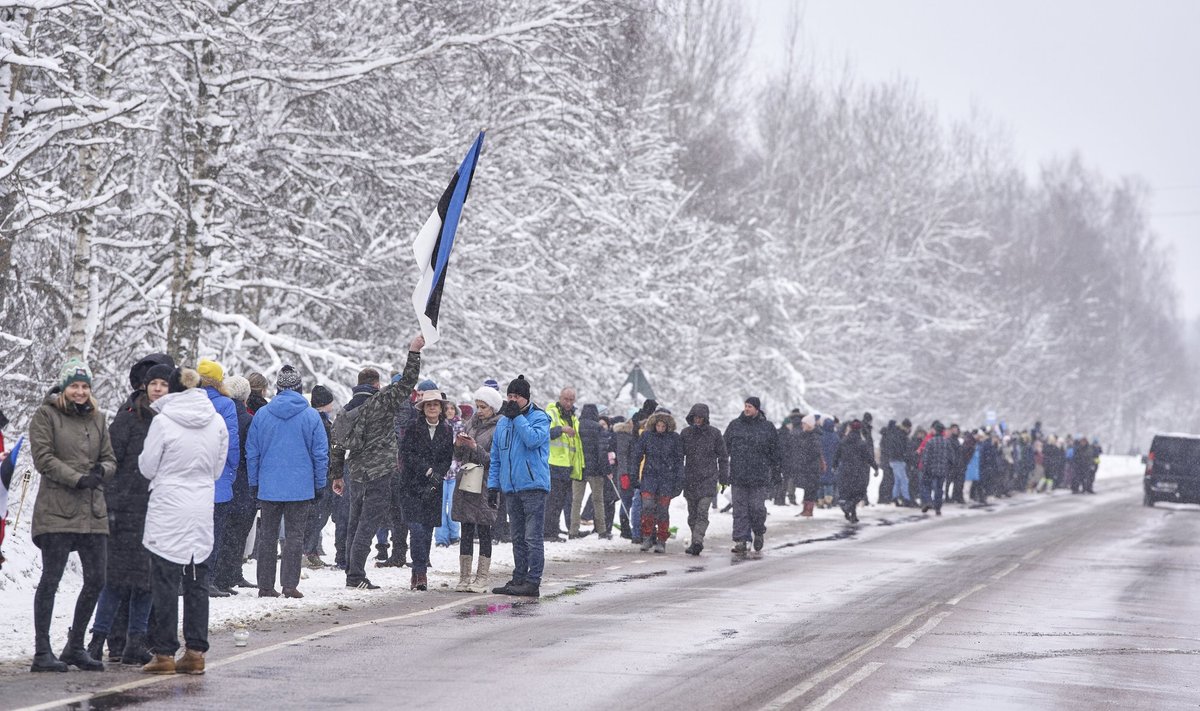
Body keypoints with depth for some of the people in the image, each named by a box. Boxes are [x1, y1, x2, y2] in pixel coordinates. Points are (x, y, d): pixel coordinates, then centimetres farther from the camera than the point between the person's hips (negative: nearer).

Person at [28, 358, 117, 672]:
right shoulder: (46, 415, 0)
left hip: (93, 511, 6)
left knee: (96, 580, 5)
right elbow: (43, 458, -8)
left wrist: (102, 472, -6)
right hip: (56, 510, -6)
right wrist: (78, 478, -17)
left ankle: (75, 646, 20)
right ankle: (42, 652, 2)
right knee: (51, 579, -4)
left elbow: (110, 459, 17)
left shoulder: (97, 418, 16)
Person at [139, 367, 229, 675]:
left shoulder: (163, 421, -11)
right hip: (202, 510, 4)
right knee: (197, 582, 10)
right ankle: (195, 652, 10)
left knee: (165, 582, 1)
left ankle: (164, 654, 1)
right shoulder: (217, 422, 2)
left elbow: (147, 467, -3)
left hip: (168, 508, -4)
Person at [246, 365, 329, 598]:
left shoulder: (262, 415, 1)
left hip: (268, 488, 2)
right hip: (301, 488, -2)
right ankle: (289, 584, -3)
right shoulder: (311, 416, -3)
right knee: (294, 536, 2)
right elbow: (321, 453, -1)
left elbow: (252, 452, 5)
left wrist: (254, 483, 12)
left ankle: (265, 585, 10)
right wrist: (319, 484, 8)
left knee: (267, 536, 9)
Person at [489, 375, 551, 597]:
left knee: (532, 537, -8)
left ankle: (533, 582, -7)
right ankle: (518, 580, 16)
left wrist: (518, 417, -15)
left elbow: (533, 439, -22)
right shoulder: (503, 422, 16)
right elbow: (496, 458, 19)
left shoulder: (539, 418, -2)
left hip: (533, 485, -7)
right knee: (517, 538, 11)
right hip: (511, 488, 7)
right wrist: (493, 485, 13)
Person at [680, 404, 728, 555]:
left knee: (702, 512, -15)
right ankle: (696, 542, 17)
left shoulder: (714, 433, 1)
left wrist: (724, 477, 2)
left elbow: (723, 456, 6)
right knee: (692, 513, 7)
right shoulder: (685, 433, 7)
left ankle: (697, 541, -24)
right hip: (690, 478, 3)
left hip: (708, 478, -3)